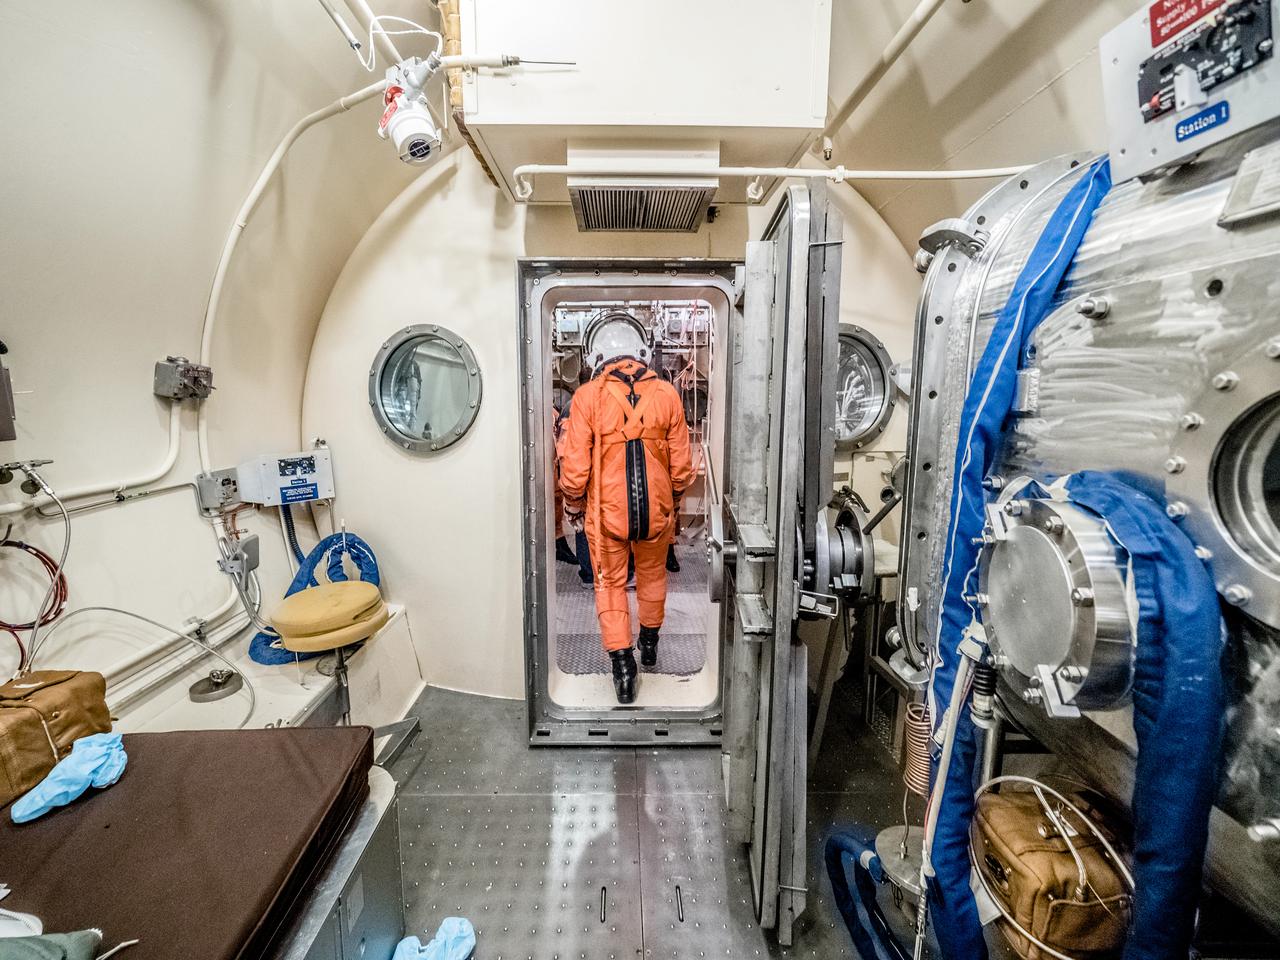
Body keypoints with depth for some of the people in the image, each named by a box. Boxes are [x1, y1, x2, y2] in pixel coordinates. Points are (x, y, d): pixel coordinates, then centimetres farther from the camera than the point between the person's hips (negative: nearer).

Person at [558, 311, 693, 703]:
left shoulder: (588, 395, -10)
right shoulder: (666, 393, -4)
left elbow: (575, 465, -10)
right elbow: (681, 463, 0)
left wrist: (574, 501, 8)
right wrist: (674, 498, 18)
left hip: (606, 510, -2)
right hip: (656, 509, 3)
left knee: (610, 584, 15)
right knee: (652, 575, 23)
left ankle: (621, 662, 11)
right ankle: (649, 642, 41)